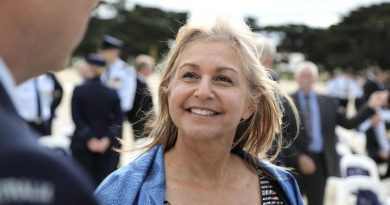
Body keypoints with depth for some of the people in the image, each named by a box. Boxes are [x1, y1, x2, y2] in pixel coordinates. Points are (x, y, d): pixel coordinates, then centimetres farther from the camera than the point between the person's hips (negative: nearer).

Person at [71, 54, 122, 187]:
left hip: (82, 144, -1)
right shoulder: (112, 93, 0)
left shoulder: (78, 91, -3)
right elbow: (117, 120, -4)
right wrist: (107, 139, -8)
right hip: (107, 146, 1)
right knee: (103, 180, 5)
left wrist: (88, 138, -9)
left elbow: (77, 118, -8)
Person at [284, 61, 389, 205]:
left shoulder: (328, 103, 10)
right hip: (295, 161, -2)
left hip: (320, 161, 3)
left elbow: (348, 123, 5)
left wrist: (371, 107, -3)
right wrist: (299, 157, -14)